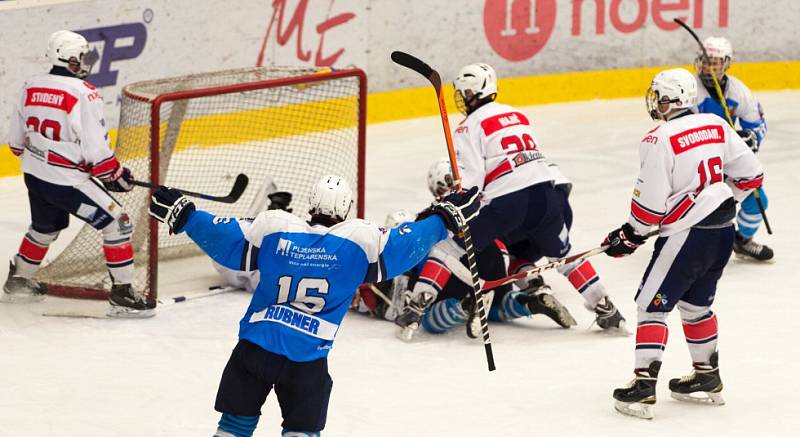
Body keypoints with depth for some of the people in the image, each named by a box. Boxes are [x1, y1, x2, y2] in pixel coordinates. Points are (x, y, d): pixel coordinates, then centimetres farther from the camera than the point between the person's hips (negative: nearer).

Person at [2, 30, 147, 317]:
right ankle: (122, 295, -5)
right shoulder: (84, 94, -20)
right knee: (117, 224, -1)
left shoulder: (31, 88, 1)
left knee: (44, 228, 32)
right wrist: (116, 175, -5)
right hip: (67, 182, -8)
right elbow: (96, 151, -20)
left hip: (34, 175, 8)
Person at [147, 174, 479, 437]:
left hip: (255, 347, 2)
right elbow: (405, 246, 3)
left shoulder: (273, 228, -2)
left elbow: (227, 242, 2)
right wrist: (446, 217, 15)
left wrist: (183, 216, 12)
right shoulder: (361, 240, -5)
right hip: (308, 359, -2)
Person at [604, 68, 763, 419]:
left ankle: (644, 387, -5)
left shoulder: (660, 139, -16)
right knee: (695, 304, 23)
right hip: (723, 232, 8)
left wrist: (630, 235, 0)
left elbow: (650, 202, -16)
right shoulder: (717, 126, 5)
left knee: (652, 305, 0)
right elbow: (750, 175, 9)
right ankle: (707, 378, 31)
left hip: (686, 234, -8)